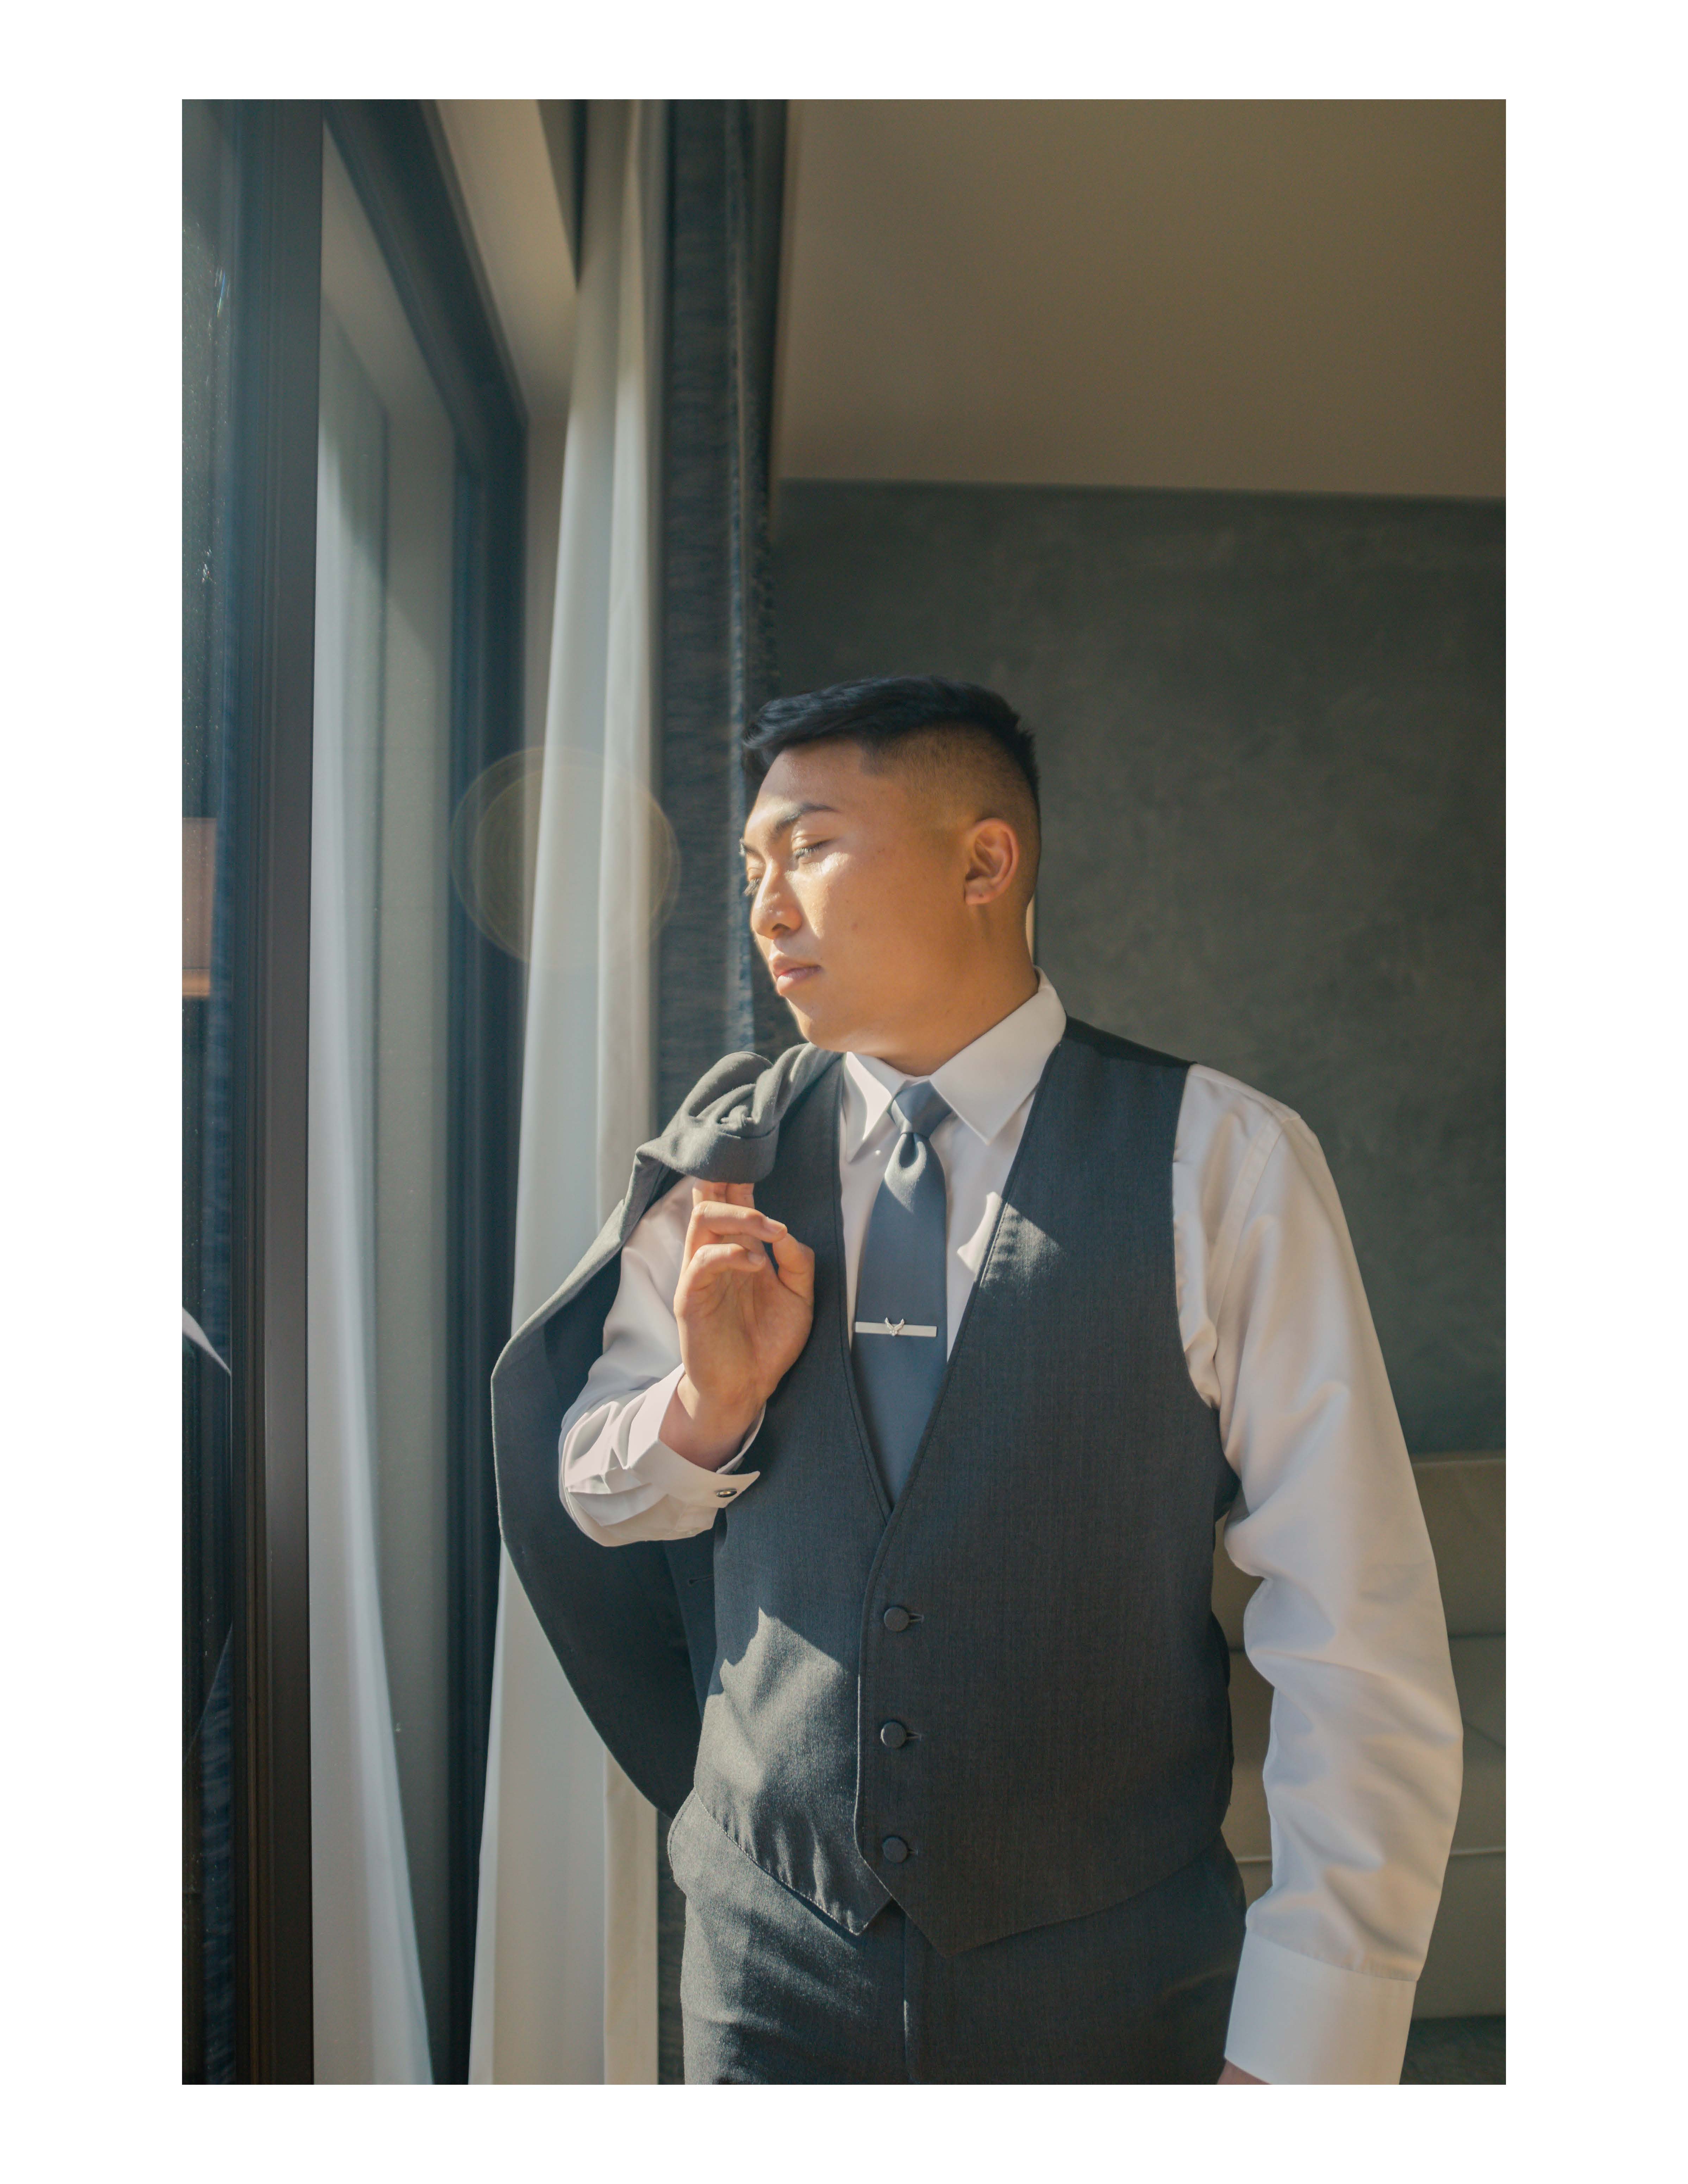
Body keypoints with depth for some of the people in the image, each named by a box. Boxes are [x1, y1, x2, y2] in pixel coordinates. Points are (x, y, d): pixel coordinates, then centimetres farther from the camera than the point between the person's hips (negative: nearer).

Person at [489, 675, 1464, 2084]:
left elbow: (1363, 1644, -13)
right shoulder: (720, 1167, -3)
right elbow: (587, 1487, 7)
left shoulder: (1222, 1163, -13)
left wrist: (1308, 2047, -15)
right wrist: (707, 1402, -14)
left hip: (1114, 1984, -1)